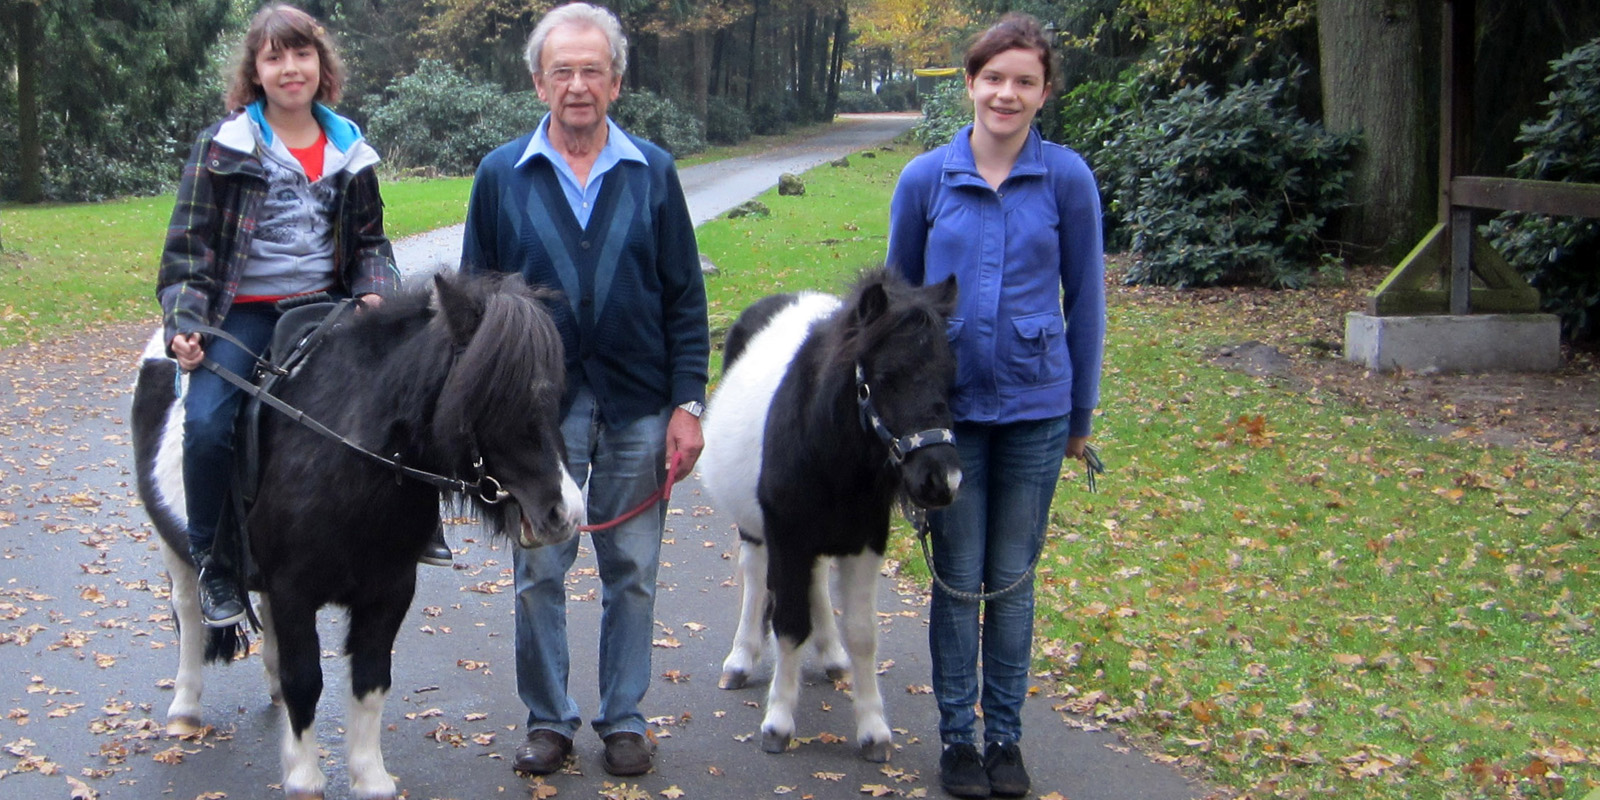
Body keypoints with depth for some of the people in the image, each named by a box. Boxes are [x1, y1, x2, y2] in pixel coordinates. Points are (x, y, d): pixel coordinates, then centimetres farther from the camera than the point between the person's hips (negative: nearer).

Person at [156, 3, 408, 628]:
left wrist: (375, 294, -4)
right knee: (206, 425, -25)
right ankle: (212, 564, -5)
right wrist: (184, 322, -13)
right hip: (241, 313, -3)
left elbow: (369, 240, 16)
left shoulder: (348, 150, 10)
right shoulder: (224, 147, -1)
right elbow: (189, 243, -1)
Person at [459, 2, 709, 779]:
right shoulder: (501, 175, 2)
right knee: (539, 575, 7)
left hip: (637, 408, 0)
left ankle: (623, 718, 23)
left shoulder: (653, 173, 3)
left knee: (631, 574, 9)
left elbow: (685, 299, 3)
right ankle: (547, 719, 22)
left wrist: (688, 403, -3)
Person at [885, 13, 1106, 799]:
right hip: (947, 407, 0)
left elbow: (1084, 299, 3)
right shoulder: (925, 179, -2)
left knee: (1012, 578, 10)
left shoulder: (1067, 178, -4)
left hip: (1035, 408, 0)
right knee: (958, 578, 8)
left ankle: (1004, 734, 23)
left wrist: (1081, 413, 5)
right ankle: (956, 734, 21)